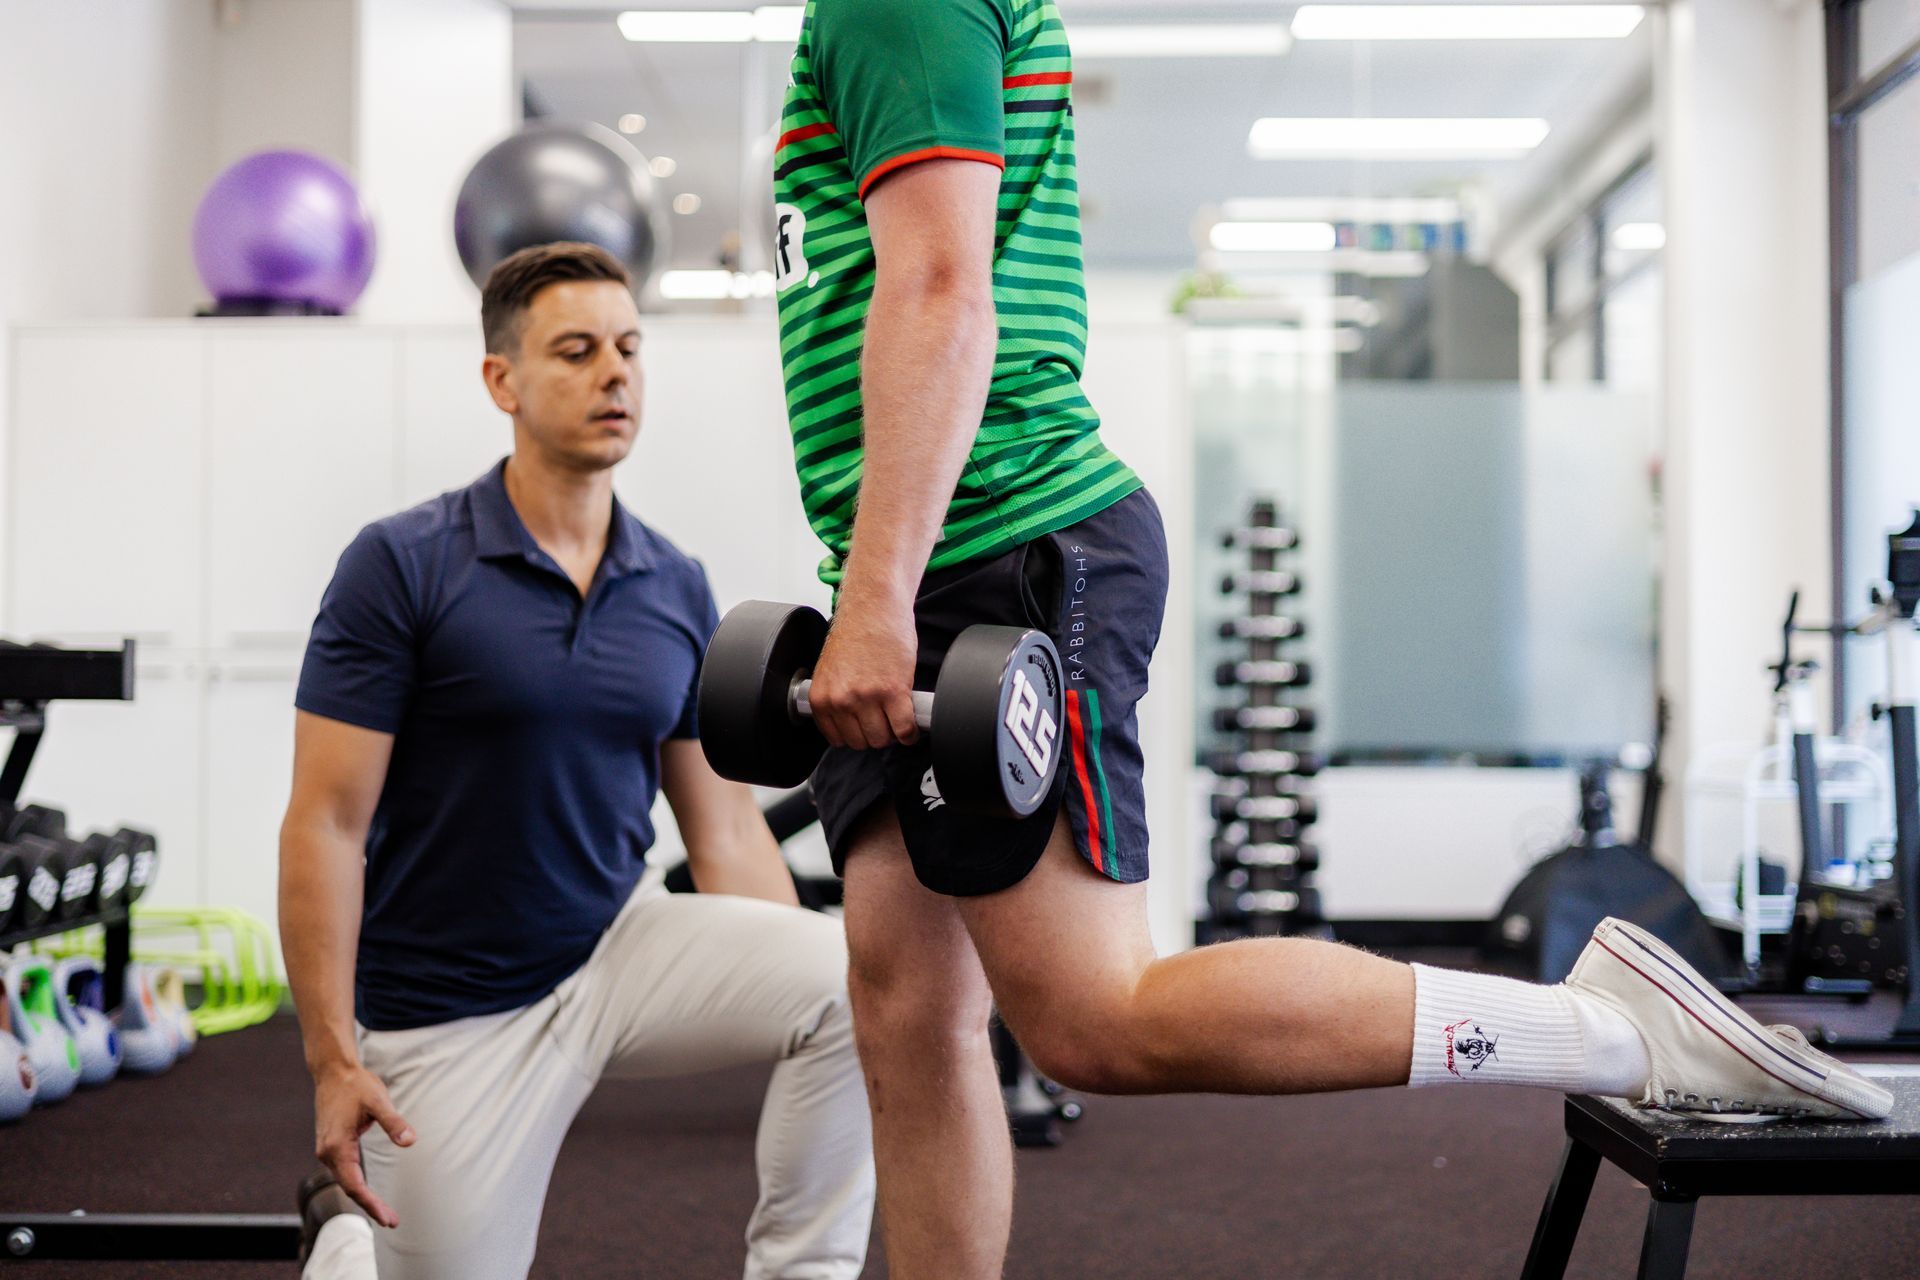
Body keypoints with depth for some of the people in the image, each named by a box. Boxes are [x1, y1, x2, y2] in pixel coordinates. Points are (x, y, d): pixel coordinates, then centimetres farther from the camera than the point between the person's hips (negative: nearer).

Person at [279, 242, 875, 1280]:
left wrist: (797, 993, -3)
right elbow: (325, 824, -12)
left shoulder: (678, 589, 2)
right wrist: (332, 1060, -17)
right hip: (448, 1011, -3)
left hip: (617, 954, 4)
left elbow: (725, 829, 6)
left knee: (857, 981, -20)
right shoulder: (400, 568, -12)